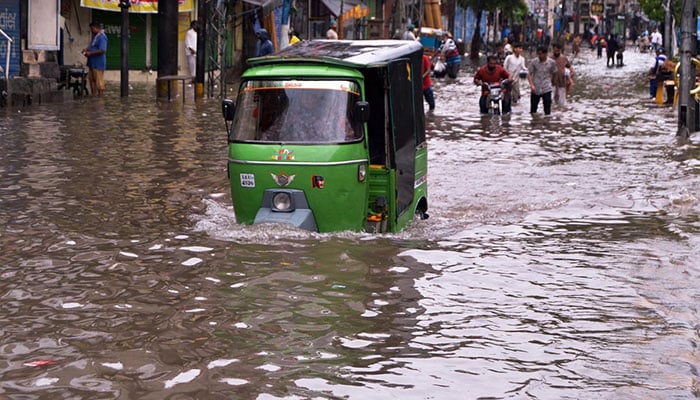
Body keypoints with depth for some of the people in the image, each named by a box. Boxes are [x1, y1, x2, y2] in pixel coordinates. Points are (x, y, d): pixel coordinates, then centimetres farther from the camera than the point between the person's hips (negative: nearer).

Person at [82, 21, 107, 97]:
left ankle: (100, 96, -1)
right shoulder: (95, 36, 16)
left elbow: (102, 50, -25)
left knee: (99, 80, -5)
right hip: (92, 62, 10)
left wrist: (90, 53, -20)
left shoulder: (102, 37, -17)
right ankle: (93, 94, 23)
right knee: (91, 79, 15)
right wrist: (87, 49, 10)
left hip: (98, 63, -10)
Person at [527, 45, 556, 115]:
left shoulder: (551, 62, -3)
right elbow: (529, 74, -3)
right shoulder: (533, 62, -5)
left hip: (546, 89, -1)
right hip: (535, 89, 1)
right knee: (533, 109, 9)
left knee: (547, 110, -4)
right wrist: (532, 85, -16)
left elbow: (553, 74, 10)